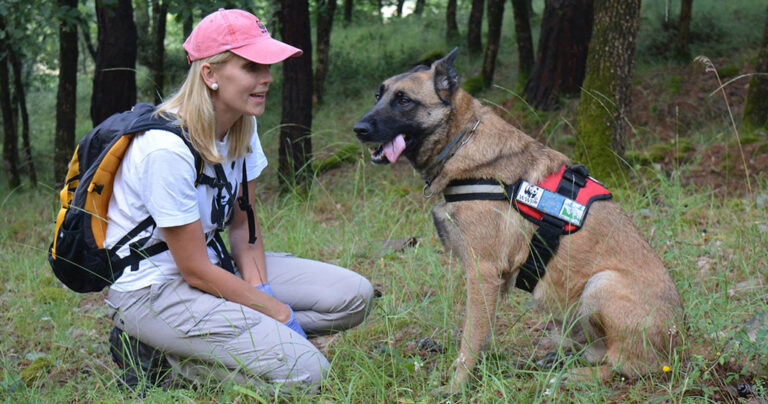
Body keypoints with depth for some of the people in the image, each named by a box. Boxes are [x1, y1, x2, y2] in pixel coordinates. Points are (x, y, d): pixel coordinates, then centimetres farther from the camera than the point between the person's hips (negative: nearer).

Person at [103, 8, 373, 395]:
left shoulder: (243, 127, 0)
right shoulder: (168, 148, -26)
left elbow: (243, 223, 8)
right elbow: (195, 270, -21)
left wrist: (259, 288, -11)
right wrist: (280, 314, -15)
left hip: (216, 263, 9)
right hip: (153, 286, -9)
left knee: (354, 295, -3)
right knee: (305, 370, -22)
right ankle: (159, 350, -5)